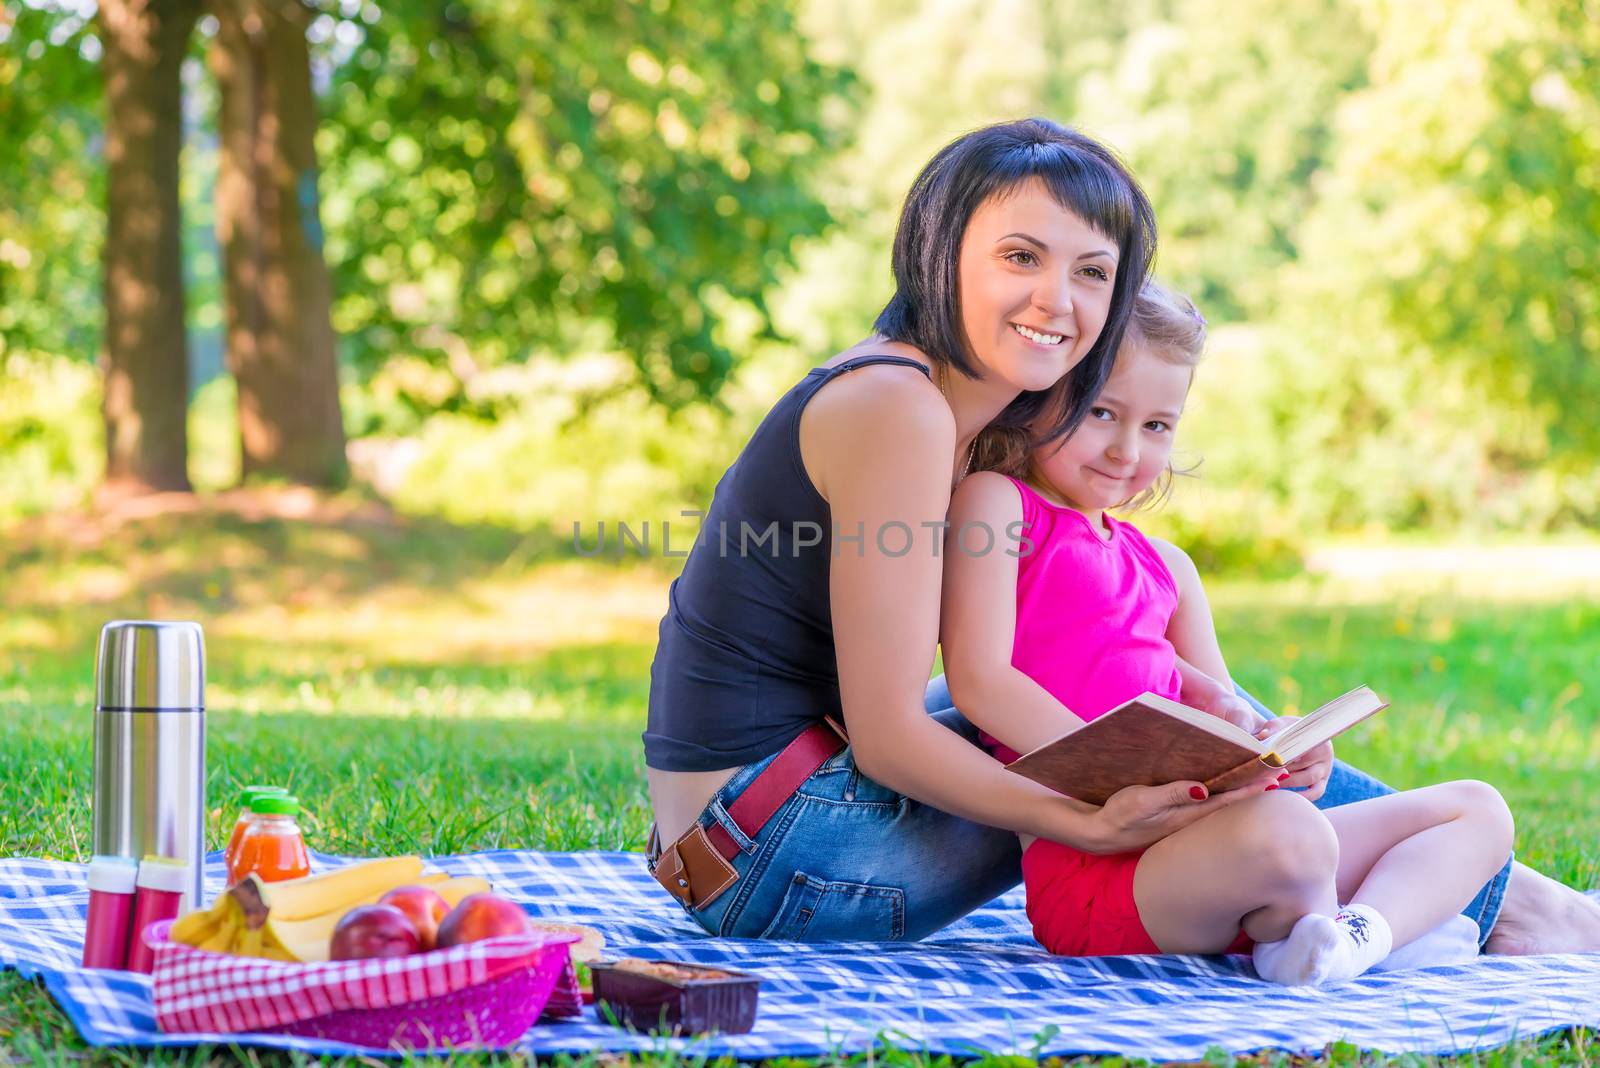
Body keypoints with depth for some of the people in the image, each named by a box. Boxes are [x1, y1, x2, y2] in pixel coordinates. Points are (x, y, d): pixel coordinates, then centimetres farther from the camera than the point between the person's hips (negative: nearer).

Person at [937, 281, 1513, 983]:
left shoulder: (1165, 567, 24)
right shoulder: (997, 504, 0)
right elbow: (980, 682, -12)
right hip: (1088, 867, -9)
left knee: (1475, 810, 9)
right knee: (1287, 832, -38)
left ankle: (1358, 934, -18)